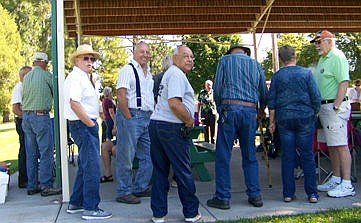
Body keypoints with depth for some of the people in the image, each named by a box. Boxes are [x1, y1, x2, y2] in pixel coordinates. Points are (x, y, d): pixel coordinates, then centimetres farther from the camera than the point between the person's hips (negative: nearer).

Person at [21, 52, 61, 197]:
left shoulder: (26, 77, 13)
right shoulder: (46, 75, -5)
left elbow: (24, 96, 15)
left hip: (26, 116, 7)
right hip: (41, 116, -7)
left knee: (31, 153, 10)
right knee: (46, 152, -4)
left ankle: (32, 186, 15)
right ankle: (46, 186, -4)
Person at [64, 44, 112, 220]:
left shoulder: (85, 77, 19)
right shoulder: (75, 77, -13)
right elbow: (74, 103, -23)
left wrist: (92, 123, 15)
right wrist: (91, 124, -18)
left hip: (87, 125, 11)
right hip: (83, 126, -11)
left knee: (85, 166, 17)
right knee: (92, 167, -9)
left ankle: (75, 204, 27)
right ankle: (90, 209, -2)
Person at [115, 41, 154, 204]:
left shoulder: (148, 73, 20)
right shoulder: (128, 70, -7)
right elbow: (120, 95, -16)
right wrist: (129, 117, -16)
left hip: (147, 118, 9)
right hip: (131, 116, -9)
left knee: (149, 156, 12)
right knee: (126, 157, -2)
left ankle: (140, 188, 25)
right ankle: (123, 192, 7)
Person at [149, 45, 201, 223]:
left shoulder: (169, 73, 23)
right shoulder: (176, 74, -10)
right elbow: (174, 103, -22)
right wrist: (189, 120, -9)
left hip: (155, 124, 10)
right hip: (172, 128, -9)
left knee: (160, 171, 11)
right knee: (183, 172, 2)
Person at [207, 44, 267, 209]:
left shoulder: (225, 60, 9)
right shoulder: (255, 64, 17)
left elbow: (217, 88, 2)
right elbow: (264, 92, 16)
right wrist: (261, 111, 32)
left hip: (230, 109, -3)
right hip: (250, 111, 4)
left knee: (223, 156, 0)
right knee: (250, 156, 11)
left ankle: (222, 197, 2)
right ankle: (255, 195, 13)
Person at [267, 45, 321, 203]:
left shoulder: (277, 76, 3)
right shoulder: (306, 73, 0)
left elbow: (271, 101, 3)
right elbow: (316, 98, -2)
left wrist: (272, 122, 9)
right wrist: (315, 113, 13)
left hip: (284, 118, 1)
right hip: (305, 116, -1)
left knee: (287, 157, 5)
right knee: (307, 156, 3)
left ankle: (288, 193, 8)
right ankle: (312, 193, 4)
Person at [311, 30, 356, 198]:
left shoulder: (337, 57, -10)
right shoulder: (323, 59, 20)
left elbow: (344, 83, -19)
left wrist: (336, 107, -22)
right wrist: (319, 107, 17)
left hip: (334, 106, -10)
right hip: (323, 107, 10)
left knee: (340, 146, -8)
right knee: (331, 146, 14)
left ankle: (347, 185, -4)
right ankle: (336, 179, 24)